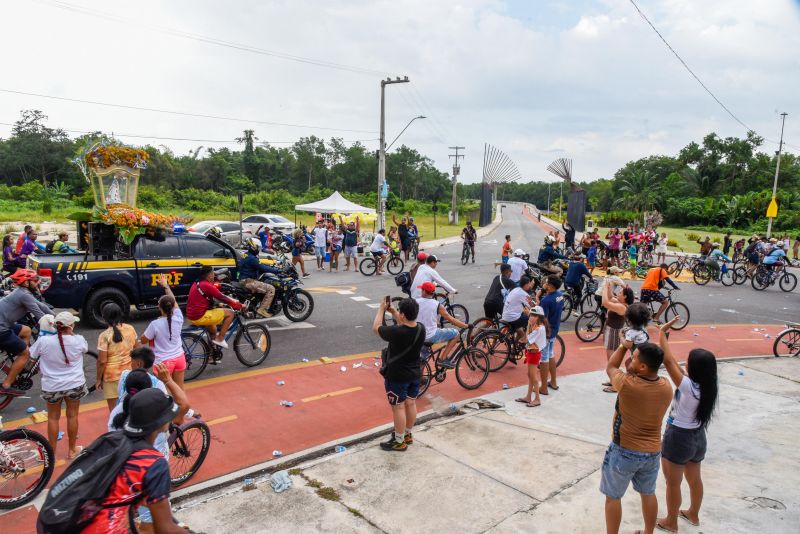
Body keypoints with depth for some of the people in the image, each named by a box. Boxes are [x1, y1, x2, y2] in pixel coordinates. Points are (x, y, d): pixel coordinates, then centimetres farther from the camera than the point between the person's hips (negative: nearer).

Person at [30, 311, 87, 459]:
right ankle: (72, 450, 28)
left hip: (52, 386, 0)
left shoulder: (43, 341, -17)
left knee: (53, 418, 17)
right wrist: (71, 333, 8)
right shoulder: (78, 340, -15)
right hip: (75, 385, 0)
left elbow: (31, 355, 1)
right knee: (72, 416, 14)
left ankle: (52, 452, 27)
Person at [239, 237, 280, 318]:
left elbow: (260, 265, 19)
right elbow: (263, 268, -22)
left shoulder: (247, 255, 15)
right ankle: (262, 309, -16)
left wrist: (272, 267, 12)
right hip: (249, 281, -11)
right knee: (271, 289, -16)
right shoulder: (251, 258, -18)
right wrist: (277, 270, -16)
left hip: (245, 280, 11)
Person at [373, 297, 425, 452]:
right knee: (411, 404, 19)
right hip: (415, 374, 7)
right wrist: (392, 311, 11)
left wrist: (382, 309, 1)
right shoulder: (421, 329, -9)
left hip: (397, 376, -7)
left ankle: (399, 441, 19)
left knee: (398, 408, 7)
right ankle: (408, 435, 37)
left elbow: (376, 328, -11)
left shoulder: (396, 332, -29)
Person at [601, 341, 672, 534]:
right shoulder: (666, 388, -11)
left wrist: (624, 345, 1)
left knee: (613, 497, 13)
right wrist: (632, 370, -3)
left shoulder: (627, 384, -27)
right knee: (648, 494, 26)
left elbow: (610, 368, -6)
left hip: (624, 451, -5)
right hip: (653, 452, 6)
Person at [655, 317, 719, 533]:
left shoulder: (687, 386, -29)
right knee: (694, 479, 26)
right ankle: (693, 514, 47)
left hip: (678, 438, -7)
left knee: (673, 483, 12)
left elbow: (668, 362, -31)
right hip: (697, 437, 8)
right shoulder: (708, 387, -7)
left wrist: (662, 332, -23)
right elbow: (674, 364, 2)